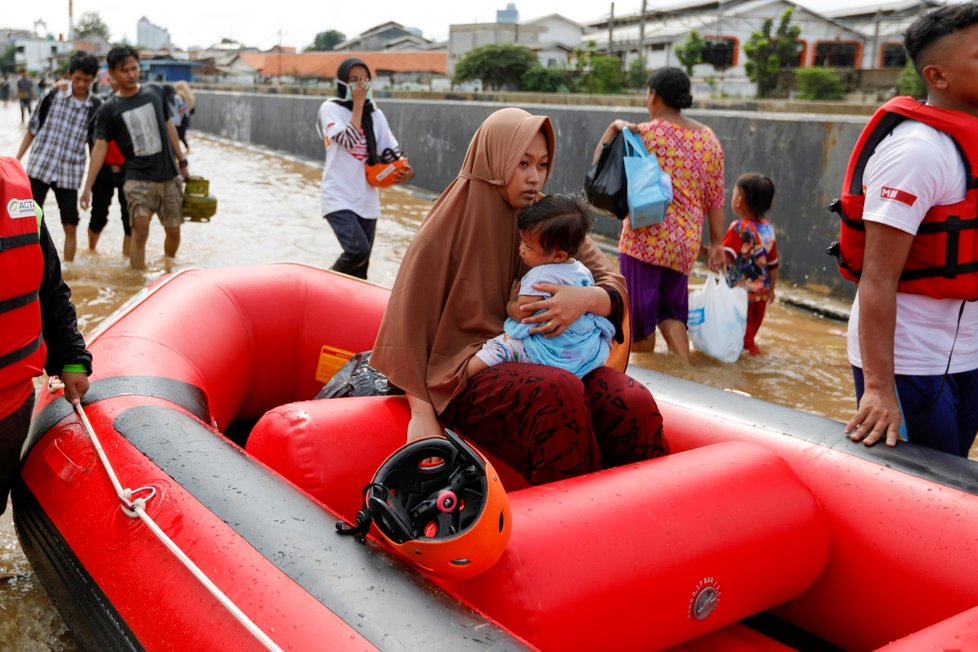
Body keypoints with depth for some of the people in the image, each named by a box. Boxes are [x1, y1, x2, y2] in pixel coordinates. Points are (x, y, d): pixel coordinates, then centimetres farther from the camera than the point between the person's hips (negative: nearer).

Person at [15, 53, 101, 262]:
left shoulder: (96, 106, 1)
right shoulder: (52, 95, -1)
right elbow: (32, 129, 7)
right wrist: (16, 159, 6)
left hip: (69, 173, 1)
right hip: (39, 166, 0)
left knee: (71, 227, 1)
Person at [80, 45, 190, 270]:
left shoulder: (156, 93, 4)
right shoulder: (110, 110, -2)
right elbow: (100, 148, -3)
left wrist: (182, 162, 16)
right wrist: (87, 187, -8)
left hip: (169, 176, 3)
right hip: (138, 178, -3)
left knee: (173, 231, 8)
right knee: (140, 231, -16)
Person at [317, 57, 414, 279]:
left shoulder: (375, 113, 9)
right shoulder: (330, 108, -6)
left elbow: (391, 152, 9)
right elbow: (350, 141, -21)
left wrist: (405, 170, -13)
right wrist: (358, 103, -16)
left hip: (367, 199, 5)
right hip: (339, 197, -5)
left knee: (360, 269, 8)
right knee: (358, 250, -23)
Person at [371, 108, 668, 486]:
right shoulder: (449, 227, -4)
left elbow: (615, 287, 5)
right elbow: (409, 324, -5)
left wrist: (585, 299, -20)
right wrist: (422, 414, -12)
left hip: (545, 361, 4)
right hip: (468, 370, -4)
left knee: (636, 405, -23)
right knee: (559, 393, -34)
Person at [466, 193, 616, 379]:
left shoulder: (540, 275, -14)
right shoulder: (583, 271, 10)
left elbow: (520, 312, -15)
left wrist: (510, 306, 6)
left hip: (551, 353, -8)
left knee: (501, 345, -14)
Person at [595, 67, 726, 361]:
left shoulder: (644, 134, -10)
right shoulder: (708, 138, 6)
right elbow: (715, 198, 6)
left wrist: (613, 128, -2)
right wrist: (716, 243, 11)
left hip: (645, 240, -5)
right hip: (686, 242, 6)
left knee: (639, 316, 8)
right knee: (671, 312, 19)